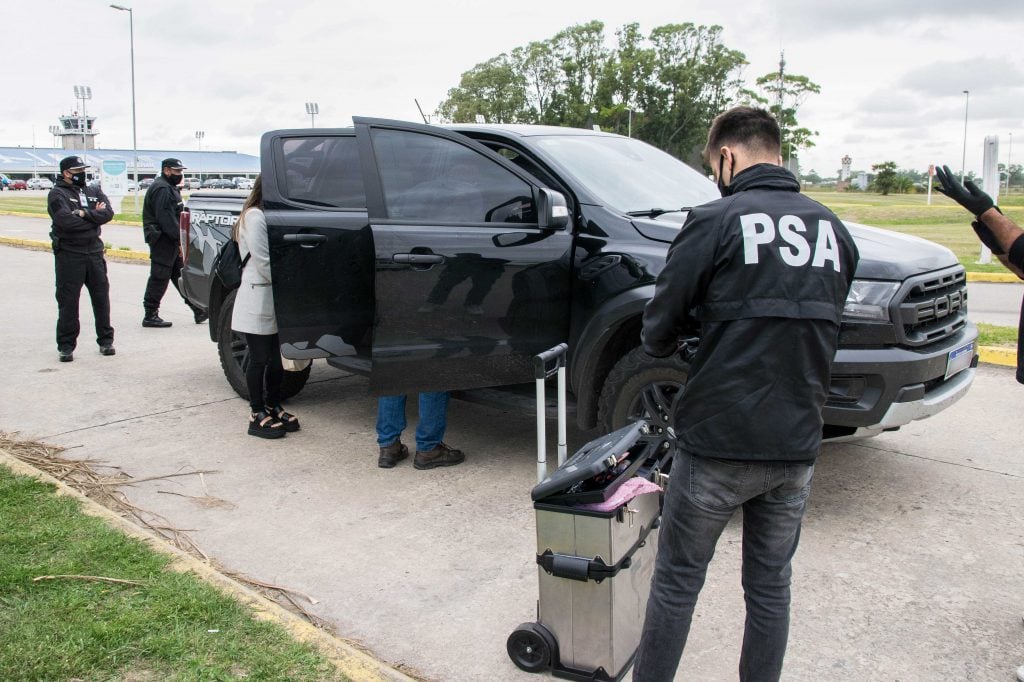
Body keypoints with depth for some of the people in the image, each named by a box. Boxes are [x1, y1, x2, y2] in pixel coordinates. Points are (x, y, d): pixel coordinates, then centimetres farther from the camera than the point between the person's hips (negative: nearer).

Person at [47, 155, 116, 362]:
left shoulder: (94, 192, 12)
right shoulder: (57, 194, -3)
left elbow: (108, 213, -5)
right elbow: (66, 221, -19)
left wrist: (84, 213, -16)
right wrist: (94, 216, -8)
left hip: (94, 253, 4)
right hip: (69, 255, -4)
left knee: (101, 297, 8)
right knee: (68, 302, 0)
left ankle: (105, 340, 19)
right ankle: (66, 346, 7)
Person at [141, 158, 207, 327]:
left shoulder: (169, 187, 19)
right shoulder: (162, 189, -14)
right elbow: (166, 218, -22)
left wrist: (179, 240, 14)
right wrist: (179, 239, -21)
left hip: (170, 241, 10)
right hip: (162, 241, -10)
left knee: (180, 276, 11)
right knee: (159, 278, -5)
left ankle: (198, 311, 15)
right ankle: (150, 316, 2)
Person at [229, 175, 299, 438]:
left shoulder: (266, 216, 16)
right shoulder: (255, 217, -13)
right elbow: (262, 262, -18)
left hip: (273, 301, 9)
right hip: (258, 301, -9)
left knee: (277, 358, 13)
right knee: (260, 359, -1)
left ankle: (273, 407, 24)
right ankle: (257, 416, 7)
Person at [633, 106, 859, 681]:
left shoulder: (717, 221, -11)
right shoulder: (835, 229, 7)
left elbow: (659, 329, -7)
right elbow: (825, 329, 14)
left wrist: (665, 345, 15)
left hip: (719, 442, -5)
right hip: (798, 444, 5)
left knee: (677, 581, 10)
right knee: (771, 583, 18)